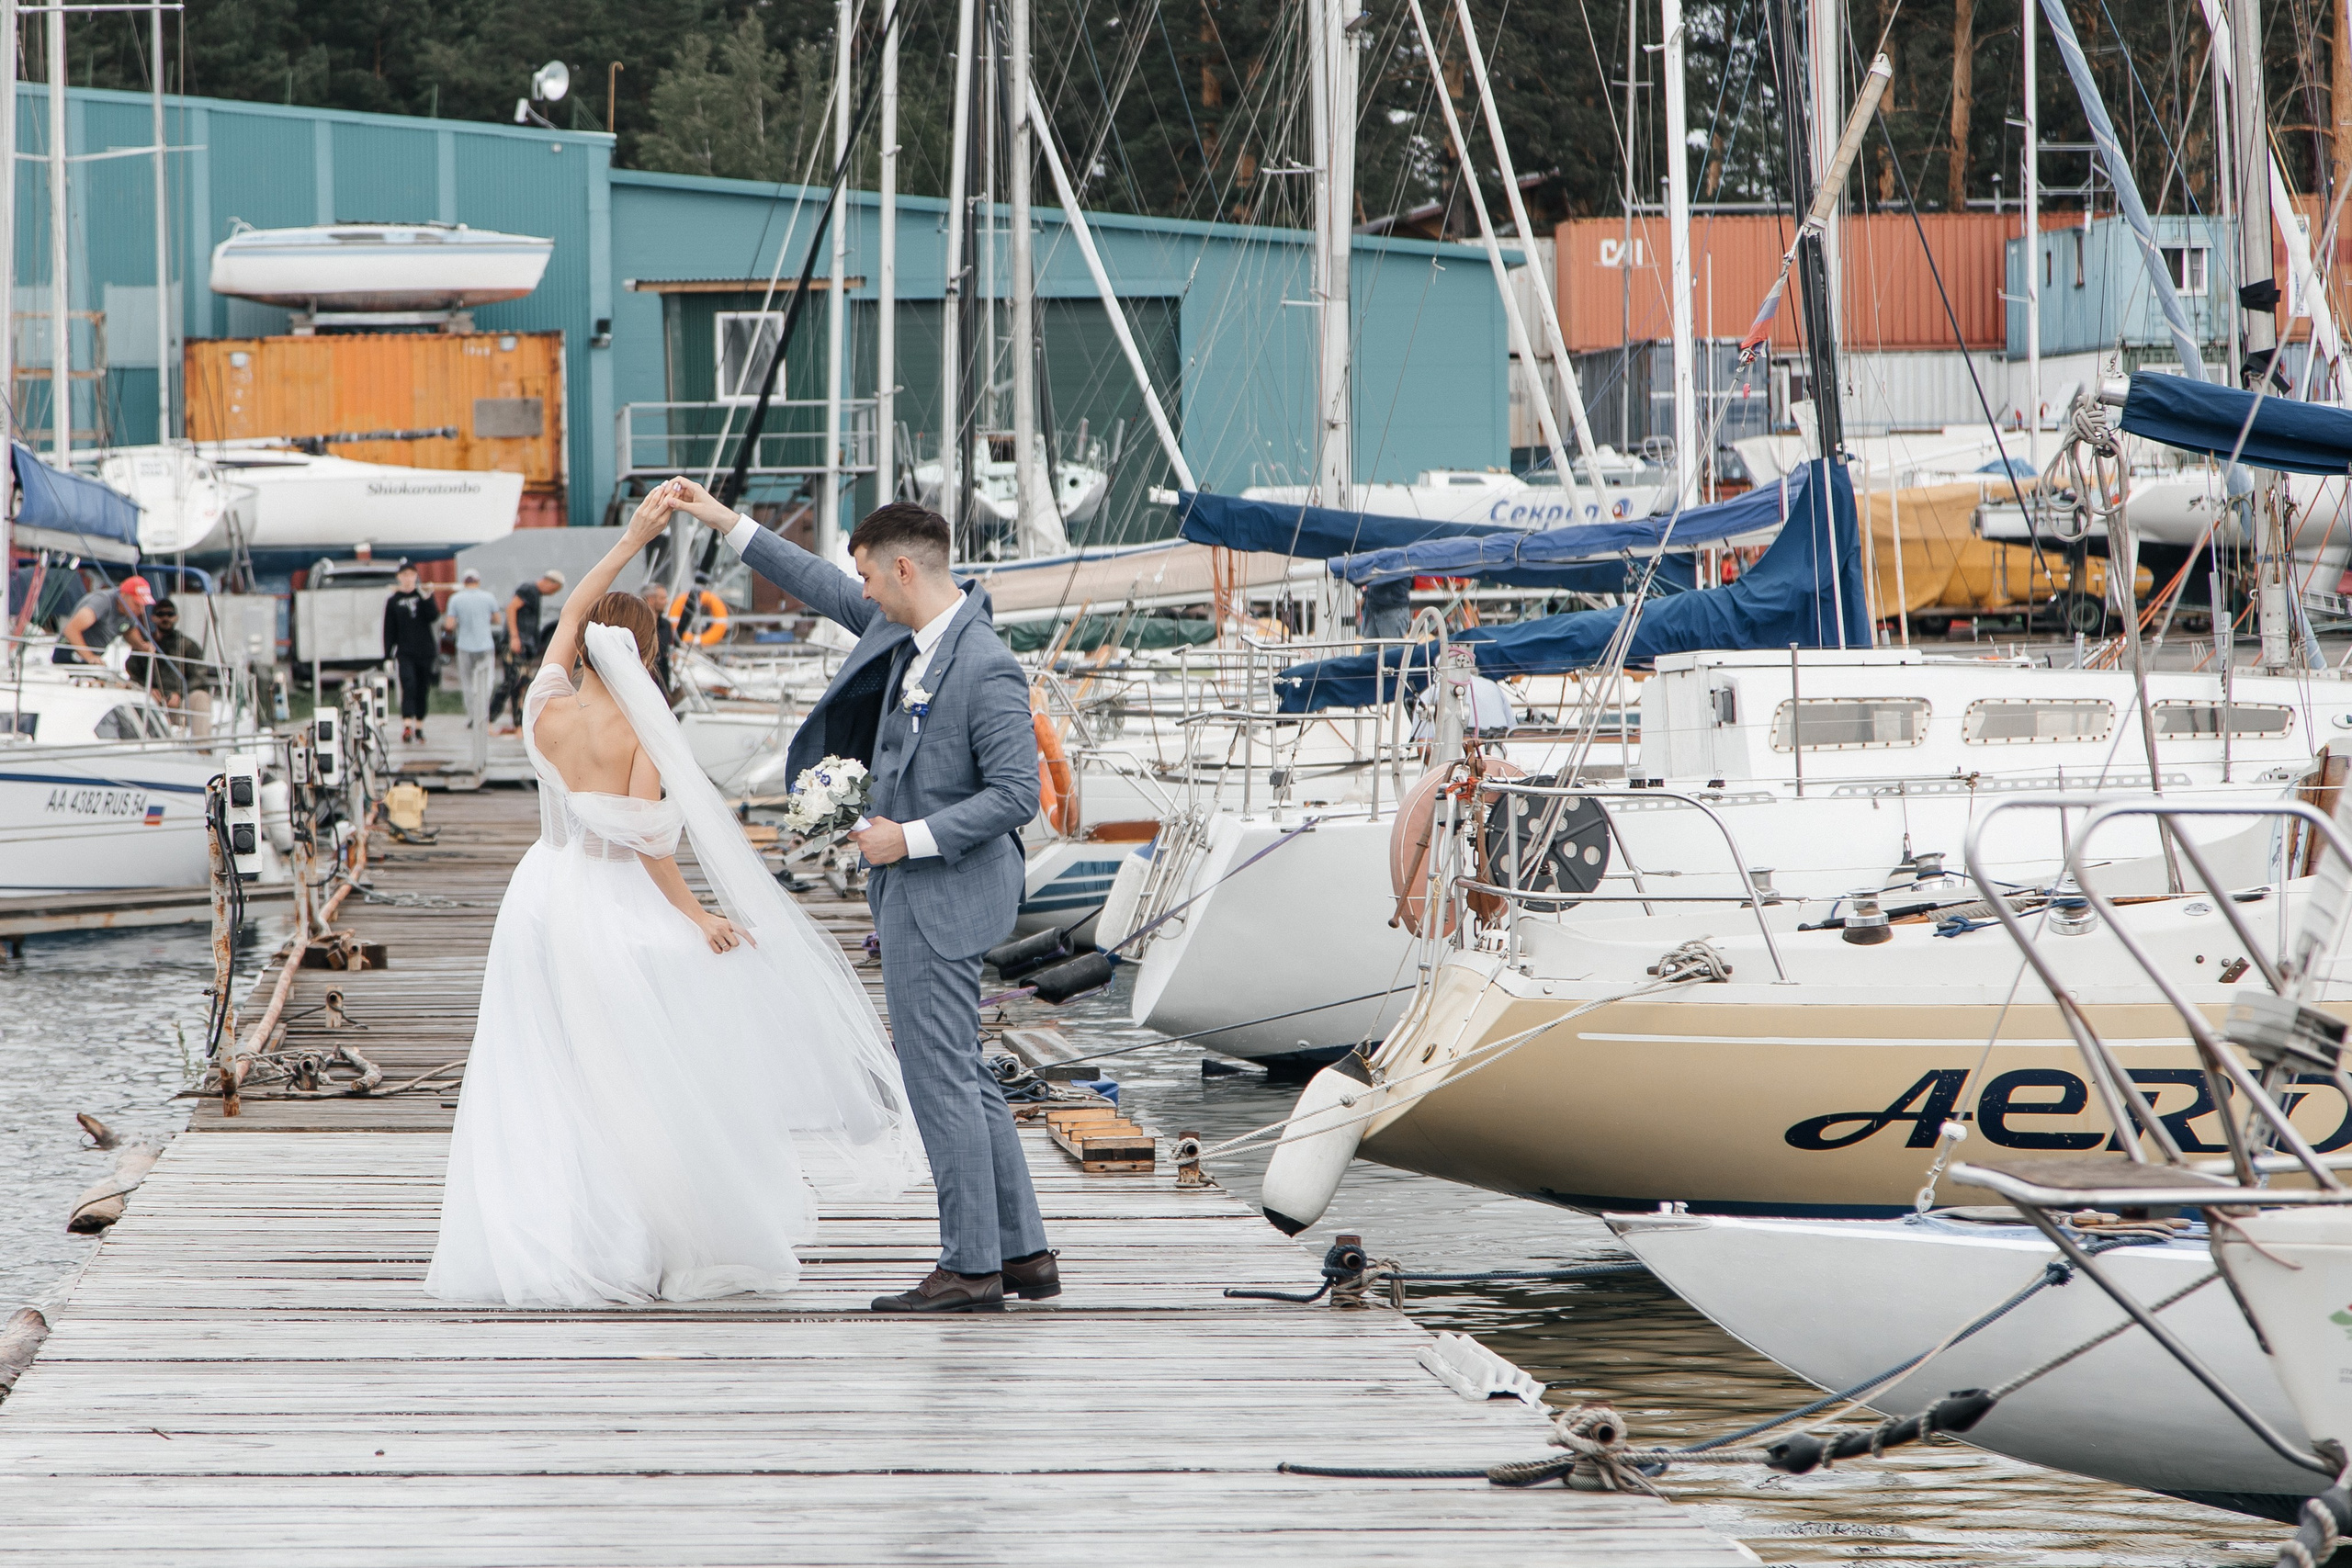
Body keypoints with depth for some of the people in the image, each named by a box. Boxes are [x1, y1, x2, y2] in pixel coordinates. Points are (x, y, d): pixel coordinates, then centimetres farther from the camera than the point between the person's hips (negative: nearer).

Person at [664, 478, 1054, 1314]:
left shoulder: (986, 669, -20)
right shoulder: (905, 629, 6)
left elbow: (1016, 794, -22)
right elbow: (824, 588, 21)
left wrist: (911, 839, -20)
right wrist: (728, 524, 23)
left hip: (941, 892, -10)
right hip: (912, 891, 10)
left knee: (941, 1079, -5)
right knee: (963, 1079, 13)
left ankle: (970, 1268, 0)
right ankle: (1024, 1252, 17)